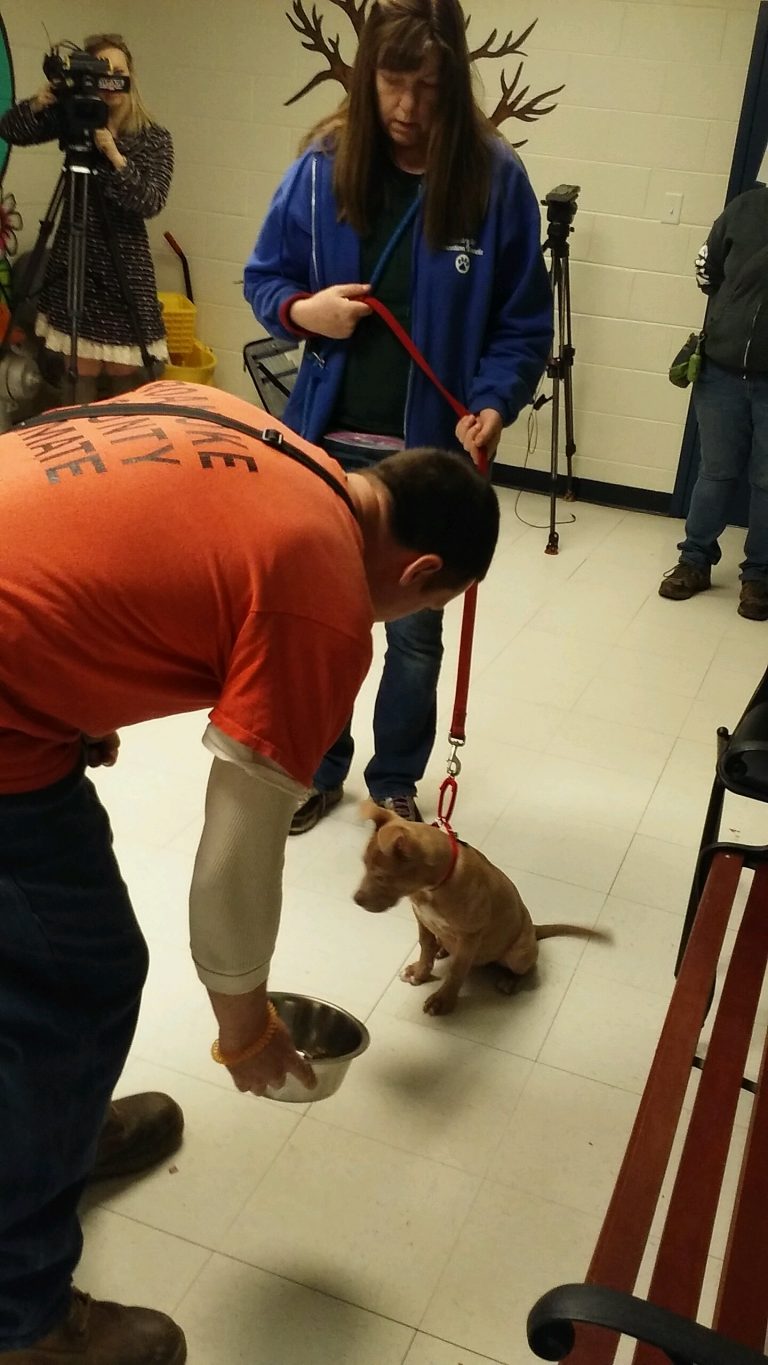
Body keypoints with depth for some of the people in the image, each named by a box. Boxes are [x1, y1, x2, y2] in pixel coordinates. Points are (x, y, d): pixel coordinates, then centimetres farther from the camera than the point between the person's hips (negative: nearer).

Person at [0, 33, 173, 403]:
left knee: (123, 377, 2)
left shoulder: (154, 137, -2)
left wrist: (115, 156, -24)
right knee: (81, 373, 1)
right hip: (73, 258, 1)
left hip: (125, 263, -1)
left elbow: (151, 202, -13)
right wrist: (42, 101, -18)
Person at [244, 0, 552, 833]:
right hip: (327, 439, 2)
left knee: (415, 632, 11)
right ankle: (319, 769, 34)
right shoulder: (322, 166, -2)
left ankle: (395, 782, 32)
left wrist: (495, 402, -19)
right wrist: (301, 311, -14)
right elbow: (263, 278, 7)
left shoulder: (494, 177, -8)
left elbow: (525, 320, -3)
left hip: (431, 450, -2)